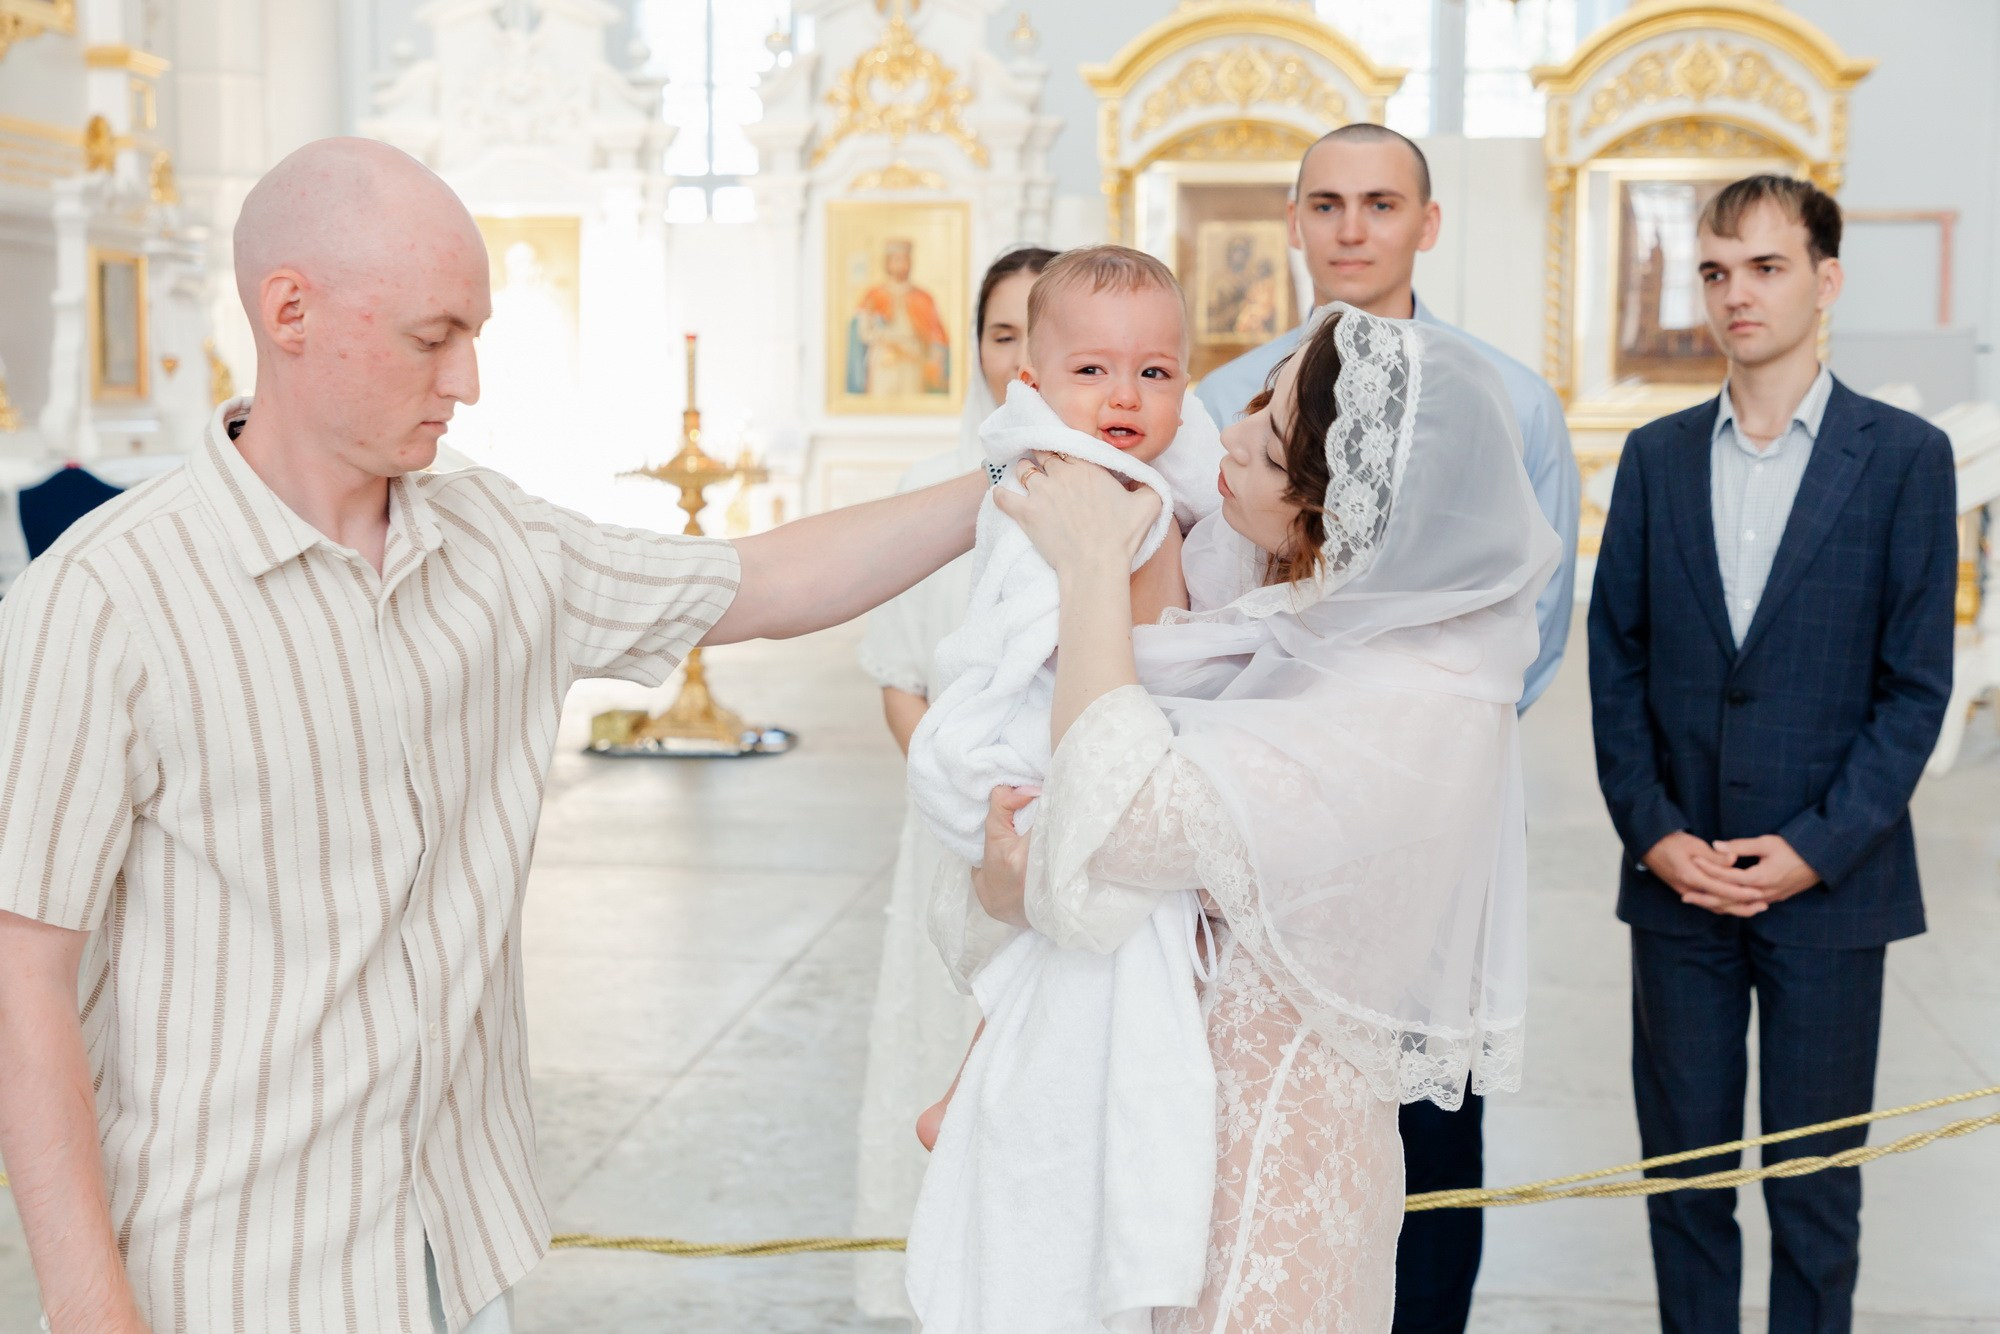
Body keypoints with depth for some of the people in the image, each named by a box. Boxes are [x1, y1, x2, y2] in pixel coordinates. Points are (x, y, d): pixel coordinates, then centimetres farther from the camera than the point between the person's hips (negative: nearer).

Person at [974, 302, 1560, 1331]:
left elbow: (1119, 818, -31)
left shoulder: (1409, 711, -29)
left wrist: (1094, 564, -23)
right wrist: (1012, 866, -15)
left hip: (1265, 1150, -8)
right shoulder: (1312, 609, -3)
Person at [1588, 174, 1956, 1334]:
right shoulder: (1657, 456, 7)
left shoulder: (1905, 456, -2)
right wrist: (1655, 834, -6)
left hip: (1829, 881, -2)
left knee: (1816, 1189, 7)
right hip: (1677, 877, 3)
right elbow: (1616, 664, 6)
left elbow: (1916, 685, -5)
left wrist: (1814, 849, -12)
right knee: (1683, 1173, 10)